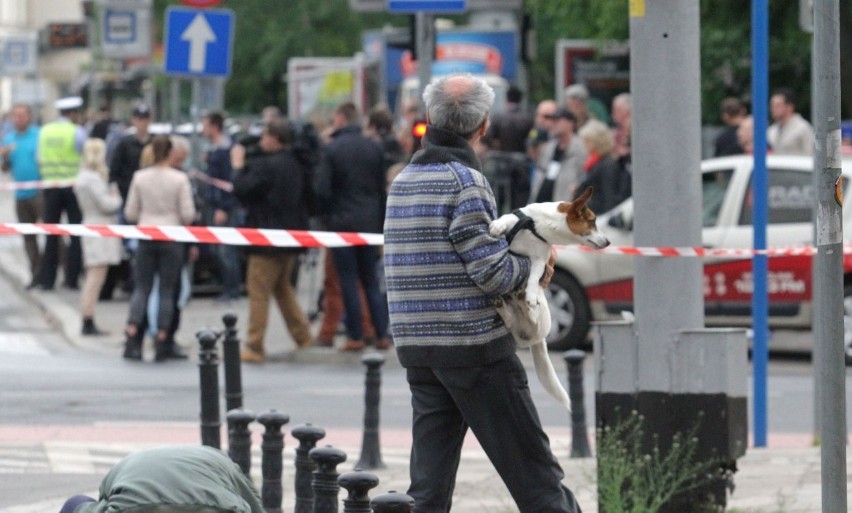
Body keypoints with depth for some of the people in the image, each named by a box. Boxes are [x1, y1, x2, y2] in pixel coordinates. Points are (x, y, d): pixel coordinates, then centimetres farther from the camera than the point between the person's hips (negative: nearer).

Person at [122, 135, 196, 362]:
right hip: (171, 238, -2)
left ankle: (132, 337, -7)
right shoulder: (179, 179, -8)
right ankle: (162, 345, 5)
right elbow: (188, 214, -9)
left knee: (142, 288, 8)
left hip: (146, 237, 2)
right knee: (167, 290, 6)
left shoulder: (140, 177, -2)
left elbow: (130, 213, 2)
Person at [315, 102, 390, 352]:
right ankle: (381, 335, 7)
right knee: (371, 280, 11)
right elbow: (383, 188, 6)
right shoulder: (374, 148, 3)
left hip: (342, 221, -4)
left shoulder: (331, 150, -10)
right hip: (369, 222, 4)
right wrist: (380, 222, 12)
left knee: (348, 282, 2)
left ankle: (355, 337, 1)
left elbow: (322, 190, -12)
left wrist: (328, 214, 6)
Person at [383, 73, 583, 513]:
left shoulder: (402, 182, 12)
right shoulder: (464, 182, -12)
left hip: (416, 344, 7)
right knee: (530, 465, -1)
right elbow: (492, 270, -17)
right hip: (474, 344, -7)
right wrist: (533, 268, 1)